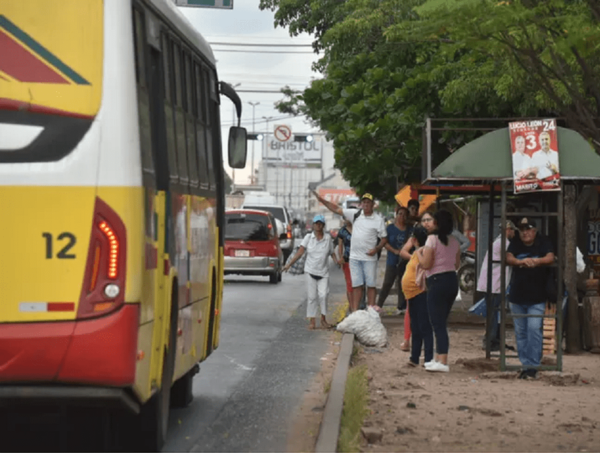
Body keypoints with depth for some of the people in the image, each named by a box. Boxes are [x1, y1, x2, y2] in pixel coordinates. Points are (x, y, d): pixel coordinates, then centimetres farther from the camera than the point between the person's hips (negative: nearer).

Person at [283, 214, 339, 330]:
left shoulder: (328, 238, 4)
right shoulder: (308, 237, 1)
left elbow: (332, 253, 9)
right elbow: (300, 252, -3)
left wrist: (337, 261, -12)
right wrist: (289, 264, -11)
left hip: (323, 272, 0)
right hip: (310, 271, 0)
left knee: (323, 294, -12)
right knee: (312, 296, 1)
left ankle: (323, 319, 3)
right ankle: (311, 320, 8)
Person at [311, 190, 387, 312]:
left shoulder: (378, 219, -5)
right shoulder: (355, 214, 4)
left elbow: (384, 238, -1)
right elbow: (337, 209, 7)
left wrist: (376, 249, -17)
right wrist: (322, 200, 1)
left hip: (369, 257, -3)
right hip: (354, 256, 3)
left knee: (371, 285, 2)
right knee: (356, 285, 7)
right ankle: (354, 312, 10)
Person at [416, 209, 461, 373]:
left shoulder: (433, 239, -12)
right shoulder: (454, 241, 8)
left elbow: (426, 264, -15)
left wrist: (419, 253, 3)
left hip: (437, 281, -7)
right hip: (452, 280, 7)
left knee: (438, 323, -5)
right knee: (441, 322, 16)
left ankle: (442, 362, -11)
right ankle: (439, 358, 22)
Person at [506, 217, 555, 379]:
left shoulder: (543, 242, -2)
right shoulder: (515, 244, 5)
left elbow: (550, 257, -18)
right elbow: (509, 258, -13)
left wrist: (538, 261, -41)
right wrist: (522, 261, -36)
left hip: (537, 297, -3)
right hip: (517, 296, 4)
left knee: (534, 330, -13)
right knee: (520, 332, 7)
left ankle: (533, 366, -9)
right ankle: (525, 365, 16)